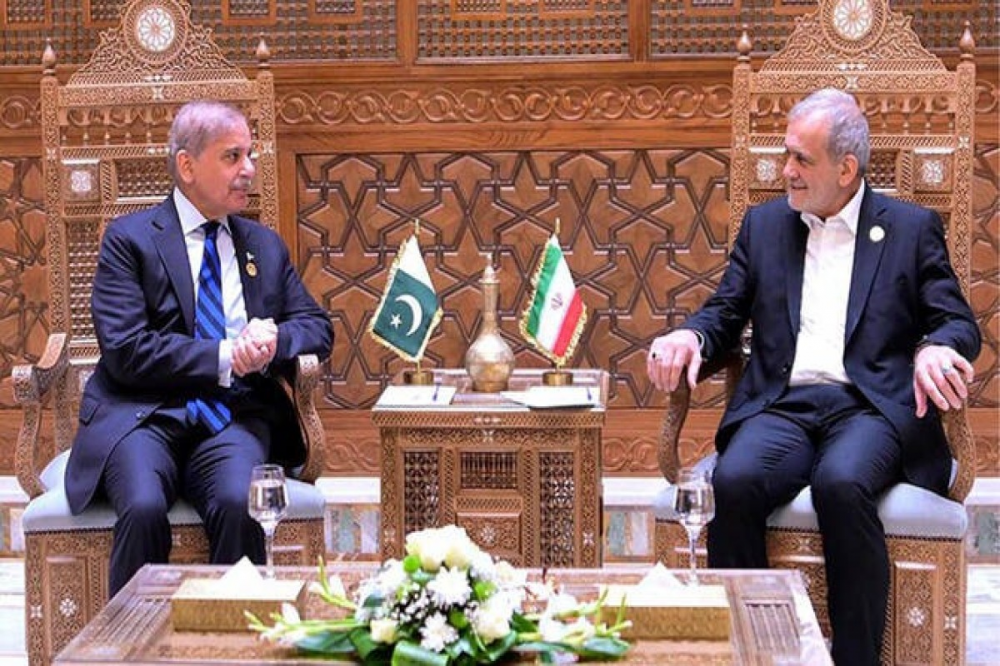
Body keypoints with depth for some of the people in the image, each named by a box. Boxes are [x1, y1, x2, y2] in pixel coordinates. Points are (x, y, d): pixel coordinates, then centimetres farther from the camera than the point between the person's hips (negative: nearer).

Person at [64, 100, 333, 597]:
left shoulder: (265, 246, 20)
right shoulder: (129, 238, 4)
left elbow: (318, 327, 18)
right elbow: (125, 350, -7)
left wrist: (274, 341, -5)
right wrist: (223, 358, -12)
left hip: (234, 419, 3)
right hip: (145, 415, -2)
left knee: (240, 504, -30)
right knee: (144, 509, -32)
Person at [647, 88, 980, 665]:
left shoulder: (912, 228, 13)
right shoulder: (764, 224, 21)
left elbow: (959, 322, 9)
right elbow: (725, 312, 18)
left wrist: (936, 348, -15)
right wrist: (690, 336, -6)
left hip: (870, 407, -2)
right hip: (782, 405, 3)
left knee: (842, 482, -37)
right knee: (735, 481, -32)